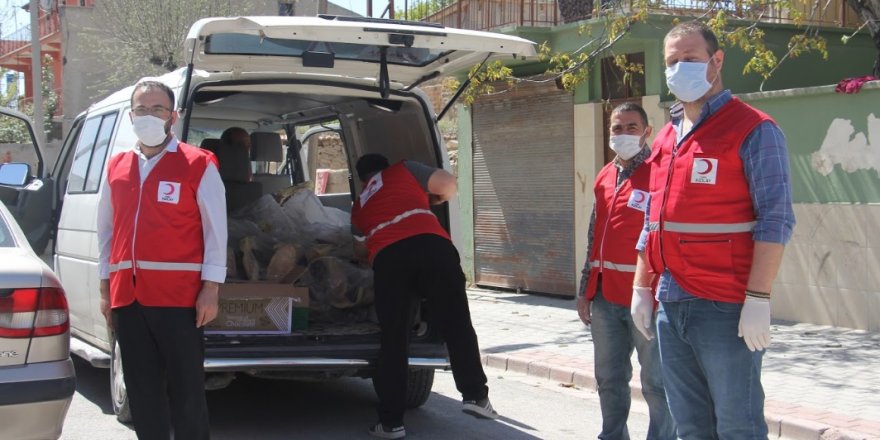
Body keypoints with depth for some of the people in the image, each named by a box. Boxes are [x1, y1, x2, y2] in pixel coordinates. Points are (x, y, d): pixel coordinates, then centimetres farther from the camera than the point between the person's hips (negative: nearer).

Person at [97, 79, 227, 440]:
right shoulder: (116, 168, 14)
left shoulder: (198, 165, -1)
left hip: (179, 297, -5)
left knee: (186, 390, 0)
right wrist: (106, 289, 15)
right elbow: (106, 230, 18)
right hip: (127, 297, 5)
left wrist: (210, 289, -8)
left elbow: (215, 230, -3)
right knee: (142, 390, 12)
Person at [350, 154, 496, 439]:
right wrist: (435, 199, 42)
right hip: (432, 245, -1)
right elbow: (449, 184, 21)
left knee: (393, 339, 7)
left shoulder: (359, 207, 35)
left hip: (387, 257, 2)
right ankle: (475, 395, 6)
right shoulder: (403, 170, 27)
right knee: (456, 325, 10)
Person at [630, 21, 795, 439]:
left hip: (726, 309, -7)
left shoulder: (753, 130, -6)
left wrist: (758, 299, -19)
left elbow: (775, 219, -13)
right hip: (670, 306, 7)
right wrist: (641, 289, 17)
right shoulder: (665, 139, 16)